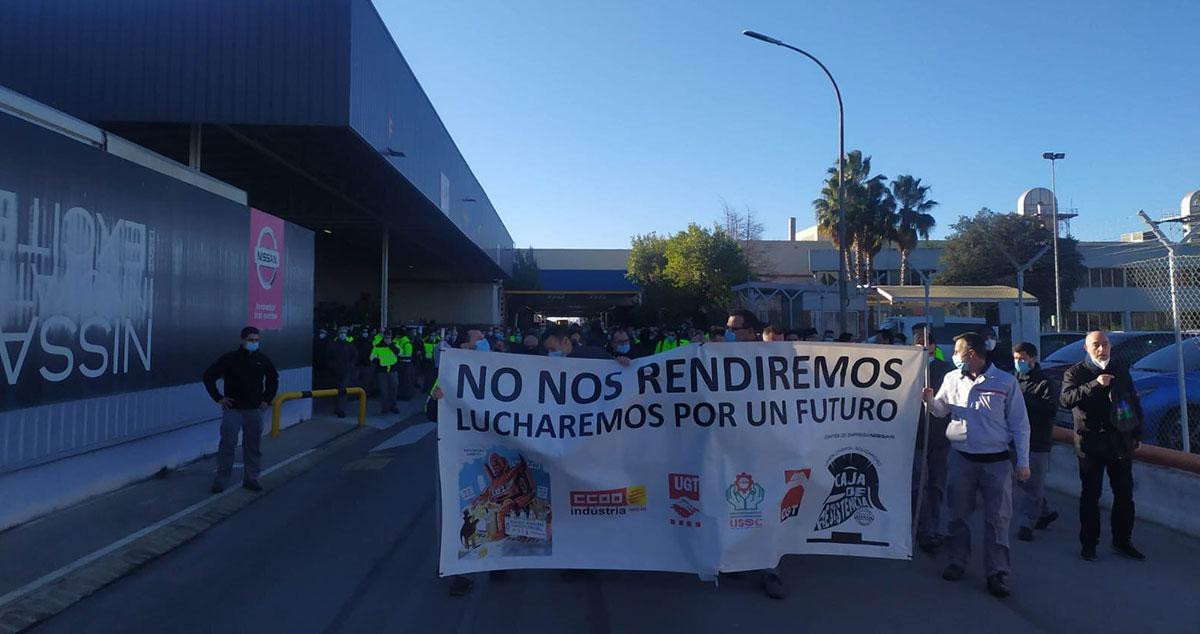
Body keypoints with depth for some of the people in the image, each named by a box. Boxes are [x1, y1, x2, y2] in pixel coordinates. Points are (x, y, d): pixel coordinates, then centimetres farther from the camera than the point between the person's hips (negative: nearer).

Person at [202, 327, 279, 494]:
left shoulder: (263, 360, 6)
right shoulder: (229, 358, -5)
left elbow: (273, 379, 22)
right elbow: (208, 376, -1)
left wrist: (267, 399, 12)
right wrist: (218, 398, -5)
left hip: (254, 410, 3)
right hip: (232, 409, -3)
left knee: (253, 446, 7)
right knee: (227, 445, -3)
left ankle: (251, 478, 17)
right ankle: (221, 480, 8)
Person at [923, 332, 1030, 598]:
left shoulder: (1006, 382, -5)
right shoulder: (952, 379, 4)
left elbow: (1020, 425, -1)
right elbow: (941, 410, 16)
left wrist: (1023, 462, -3)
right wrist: (930, 400, -7)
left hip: (996, 460, -3)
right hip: (960, 457, 3)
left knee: (998, 518, 0)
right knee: (959, 514, 11)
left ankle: (996, 572, 8)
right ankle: (958, 562, 26)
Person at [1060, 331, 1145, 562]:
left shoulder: (1121, 371, 11)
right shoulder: (1075, 373, -3)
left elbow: (1134, 403, 18)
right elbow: (1066, 399, -20)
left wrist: (1137, 434, 13)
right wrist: (1095, 384, -30)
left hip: (1121, 442, 4)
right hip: (1091, 443, -4)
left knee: (1125, 494, 10)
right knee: (1090, 495, 2)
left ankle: (1122, 540, 23)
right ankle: (1088, 543, 11)